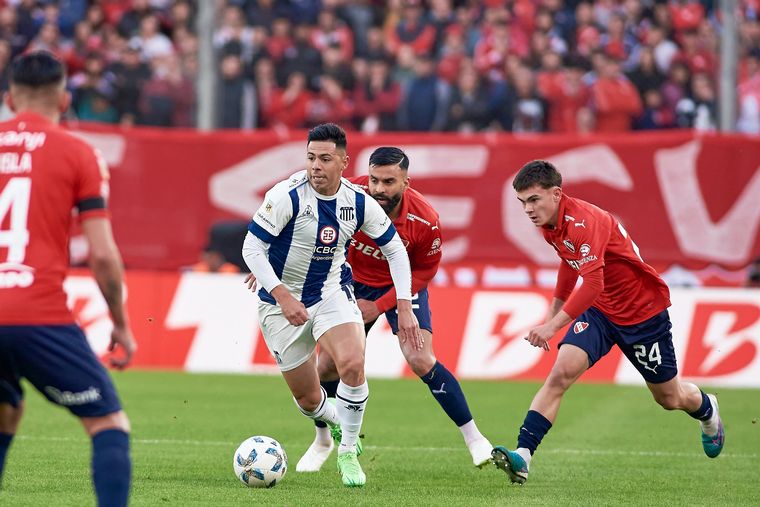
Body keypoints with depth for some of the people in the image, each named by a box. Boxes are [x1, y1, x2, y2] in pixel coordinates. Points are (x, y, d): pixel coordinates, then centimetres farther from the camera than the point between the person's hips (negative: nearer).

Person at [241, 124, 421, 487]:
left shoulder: (359, 202, -9)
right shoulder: (287, 196, -21)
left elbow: (395, 249, 4)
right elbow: (251, 248, -18)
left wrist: (404, 308, -3)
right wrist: (282, 296, -27)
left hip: (331, 293, 2)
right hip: (282, 301, -2)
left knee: (353, 365, -26)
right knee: (308, 399, 3)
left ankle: (348, 453, -6)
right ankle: (336, 421, 42)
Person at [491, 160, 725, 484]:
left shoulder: (584, 221, -32)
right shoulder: (549, 224, -4)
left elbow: (592, 283, -42)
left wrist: (553, 326, -48)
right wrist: (553, 313, 18)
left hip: (643, 310, -6)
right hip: (600, 309, 6)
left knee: (670, 398, 13)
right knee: (561, 374, -19)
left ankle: (707, 411, 48)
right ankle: (522, 457, -26)